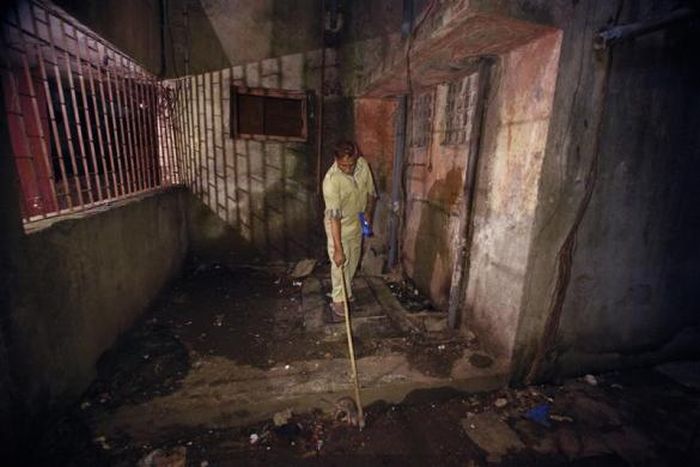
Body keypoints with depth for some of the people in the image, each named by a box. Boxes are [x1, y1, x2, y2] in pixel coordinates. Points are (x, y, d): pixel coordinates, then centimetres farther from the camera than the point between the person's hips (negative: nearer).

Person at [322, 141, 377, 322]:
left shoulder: (363, 164, -16)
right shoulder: (331, 180, -33)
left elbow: (371, 192, 2)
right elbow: (334, 217, -34)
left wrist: (368, 213, -8)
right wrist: (338, 248, -35)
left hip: (357, 222, 6)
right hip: (339, 225, -6)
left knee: (353, 260, 19)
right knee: (340, 263, -3)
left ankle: (347, 291, 41)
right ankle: (338, 301, 14)